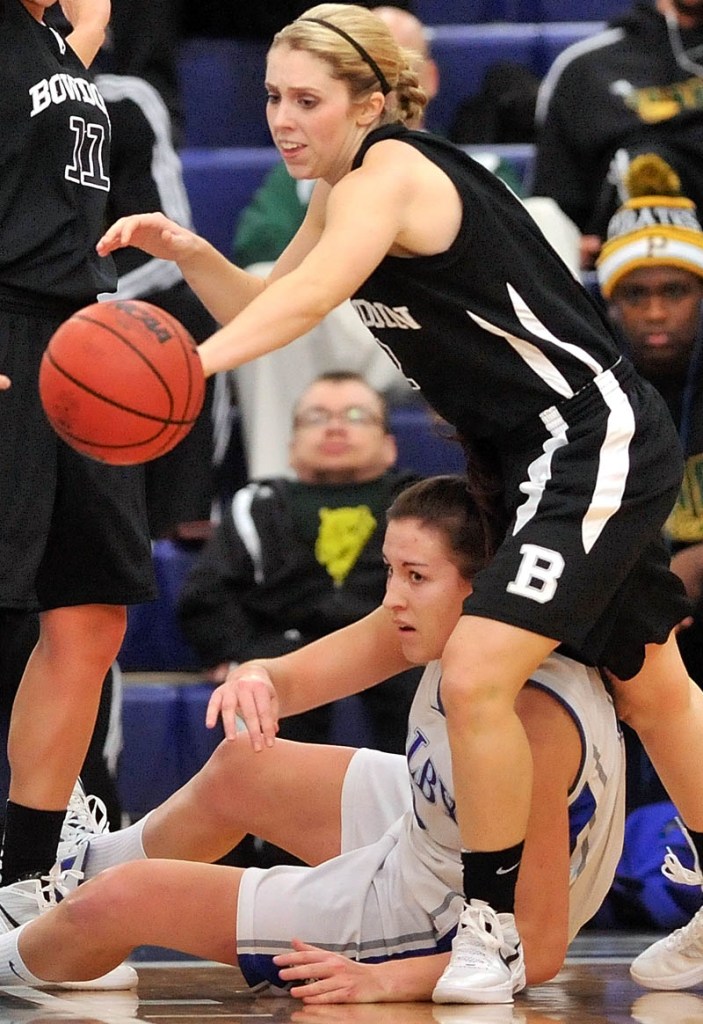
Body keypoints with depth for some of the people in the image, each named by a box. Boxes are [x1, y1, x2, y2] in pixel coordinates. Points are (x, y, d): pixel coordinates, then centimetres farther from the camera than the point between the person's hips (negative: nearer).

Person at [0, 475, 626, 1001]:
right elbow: (294, 676, -14)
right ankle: (81, 867, 55)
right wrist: (258, 680, -37)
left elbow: (539, 950, -34)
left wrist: (384, 981, -34)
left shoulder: (530, 716, -37)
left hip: (429, 923, -8)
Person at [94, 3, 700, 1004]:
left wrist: (193, 362, -56)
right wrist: (191, 254, -9)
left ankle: (489, 943, -10)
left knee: (476, 674, -20)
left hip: (599, 442, -11)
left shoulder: (389, 177, -22)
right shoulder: (345, 189, 7)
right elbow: (265, 304, 11)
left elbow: (308, 300, -40)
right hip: (534, 458, 11)